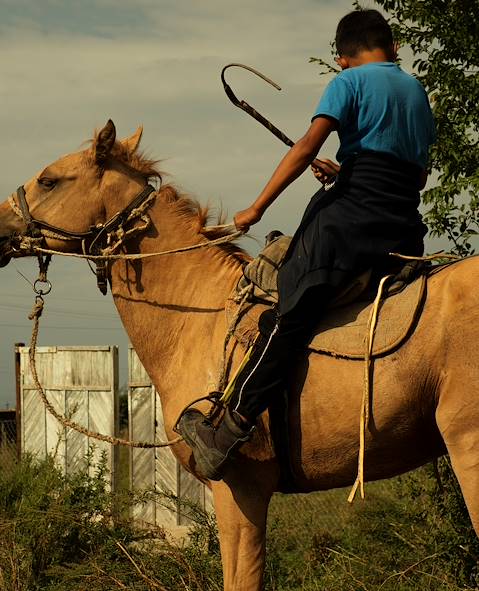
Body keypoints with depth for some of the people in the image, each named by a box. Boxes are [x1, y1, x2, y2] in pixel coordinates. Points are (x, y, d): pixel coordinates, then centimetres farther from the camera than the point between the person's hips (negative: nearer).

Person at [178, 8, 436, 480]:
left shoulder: (350, 81, 5)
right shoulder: (418, 92, 25)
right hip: (406, 232, 7)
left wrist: (257, 208, -6)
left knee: (290, 313, -15)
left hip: (349, 216, -7)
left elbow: (307, 147, -8)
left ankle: (231, 428, -23)